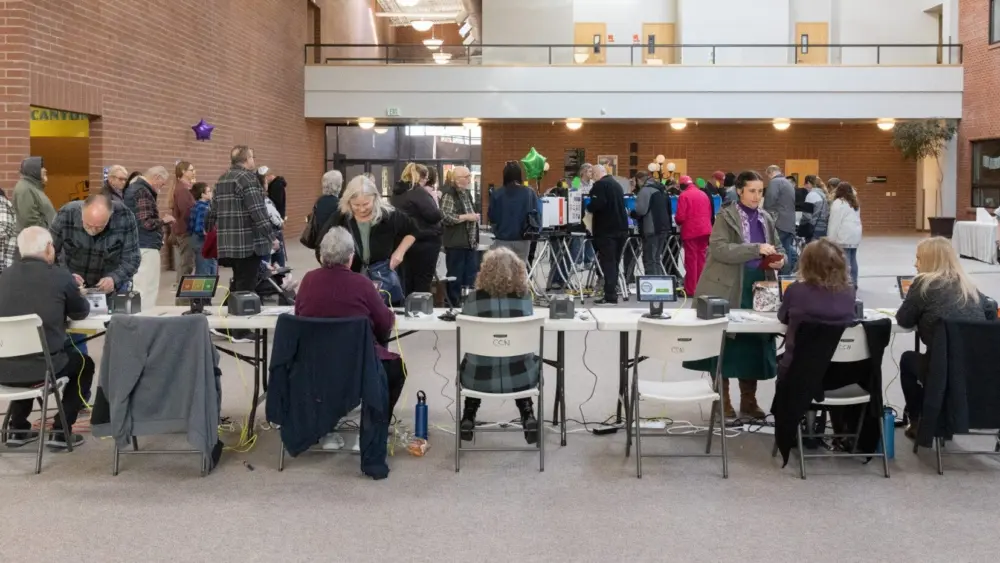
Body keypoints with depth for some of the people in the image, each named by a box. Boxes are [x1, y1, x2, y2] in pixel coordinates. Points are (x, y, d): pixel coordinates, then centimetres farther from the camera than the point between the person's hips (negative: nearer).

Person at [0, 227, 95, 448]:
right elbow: (81, 313, 11)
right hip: (42, 367, -5)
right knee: (84, 363, 26)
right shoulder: (61, 277, -6)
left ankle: (18, 429, 37)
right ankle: (60, 431, 19)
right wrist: (78, 295, 34)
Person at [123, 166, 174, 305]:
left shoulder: (133, 188, 17)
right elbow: (146, 223, -21)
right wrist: (164, 220, -4)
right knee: (148, 291, -8)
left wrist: (160, 220, 16)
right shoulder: (143, 192, -14)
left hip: (136, 246, 10)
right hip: (145, 247, -10)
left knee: (137, 289, 11)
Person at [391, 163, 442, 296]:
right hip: (425, 242, -8)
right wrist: (434, 200, 0)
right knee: (423, 281, -2)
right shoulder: (419, 192, -16)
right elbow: (434, 215, -19)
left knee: (407, 281, 12)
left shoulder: (397, 192, 10)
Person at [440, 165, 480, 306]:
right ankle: (454, 308, 7)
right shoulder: (449, 194, -11)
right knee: (455, 278, 0)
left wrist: (476, 240, 20)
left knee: (471, 277, 9)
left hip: (470, 243, 8)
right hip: (456, 244, -8)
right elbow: (446, 217, -23)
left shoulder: (466, 193, 16)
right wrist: (467, 217, -17)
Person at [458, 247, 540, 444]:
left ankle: (468, 418, 30)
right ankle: (528, 416, 25)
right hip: (519, 377, 0)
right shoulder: (524, 297, -5)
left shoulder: (475, 299, -9)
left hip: (480, 378, 0)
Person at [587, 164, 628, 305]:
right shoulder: (617, 184, 16)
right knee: (614, 262, 14)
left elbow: (597, 204, -23)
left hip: (606, 229, -8)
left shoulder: (600, 185, -11)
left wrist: (588, 208, -2)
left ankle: (610, 296, -8)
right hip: (621, 227, 8)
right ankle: (612, 292, 20)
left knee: (608, 262, -6)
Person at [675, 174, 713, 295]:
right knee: (701, 258, 11)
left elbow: (680, 217, -13)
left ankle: (690, 289, -1)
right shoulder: (703, 194, 12)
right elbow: (710, 213, 14)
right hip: (705, 230, 6)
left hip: (690, 231, -6)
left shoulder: (684, 195, -8)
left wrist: (679, 223, 8)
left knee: (691, 259, -2)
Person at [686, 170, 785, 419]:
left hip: (758, 289, 5)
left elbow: (778, 248, 21)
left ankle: (749, 401, 18)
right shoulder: (726, 216, -5)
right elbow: (719, 249, -19)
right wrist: (756, 249, -26)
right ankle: (722, 400, 10)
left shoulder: (766, 219, 13)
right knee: (724, 344, 0)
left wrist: (779, 259, -4)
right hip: (727, 290, -5)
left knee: (753, 344, 8)